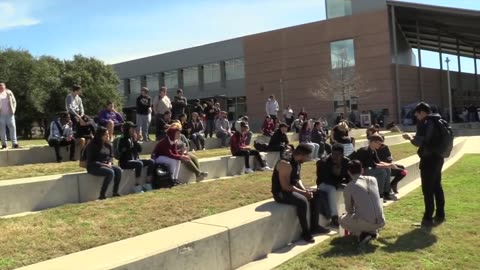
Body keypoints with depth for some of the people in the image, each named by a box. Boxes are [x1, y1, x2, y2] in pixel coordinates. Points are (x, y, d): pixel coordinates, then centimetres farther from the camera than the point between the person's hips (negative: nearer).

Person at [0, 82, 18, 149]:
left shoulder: (9, 92, 8)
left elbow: (14, 101, 10)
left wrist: (13, 110, -1)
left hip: (9, 114, 1)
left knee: (12, 127, -3)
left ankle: (14, 143, -1)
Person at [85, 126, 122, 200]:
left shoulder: (108, 144, 10)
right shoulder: (92, 145, -9)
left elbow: (111, 156, 16)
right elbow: (91, 161, -12)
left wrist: (110, 163, -7)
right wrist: (103, 164, -21)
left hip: (106, 165, 6)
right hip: (94, 167, -6)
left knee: (118, 170, -22)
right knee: (110, 172, -32)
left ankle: (115, 193, -17)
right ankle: (102, 195, -27)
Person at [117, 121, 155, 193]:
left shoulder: (133, 138, 12)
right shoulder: (123, 140, -8)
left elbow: (140, 150, 9)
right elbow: (126, 152, -18)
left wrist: (136, 141, -6)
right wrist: (134, 141, -14)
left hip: (135, 160, 7)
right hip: (125, 162, -7)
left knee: (151, 161, -10)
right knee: (139, 164, -35)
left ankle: (147, 184, -10)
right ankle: (138, 188, -32)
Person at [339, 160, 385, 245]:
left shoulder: (348, 187, -3)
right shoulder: (373, 180, 9)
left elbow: (349, 210, 6)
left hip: (364, 222, -5)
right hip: (380, 222, 5)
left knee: (342, 220, 22)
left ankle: (361, 234, 1)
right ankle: (373, 231, 14)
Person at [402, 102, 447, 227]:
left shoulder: (425, 123, -14)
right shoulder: (438, 122, 14)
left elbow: (420, 142, -18)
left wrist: (410, 137, 0)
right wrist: (416, 138, 15)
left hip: (429, 159, -9)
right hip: (438, 157, 9)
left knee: (427, 189, -5)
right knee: (437, 186, 15)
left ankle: (428, 218, -3)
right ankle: (440, 215, 23)